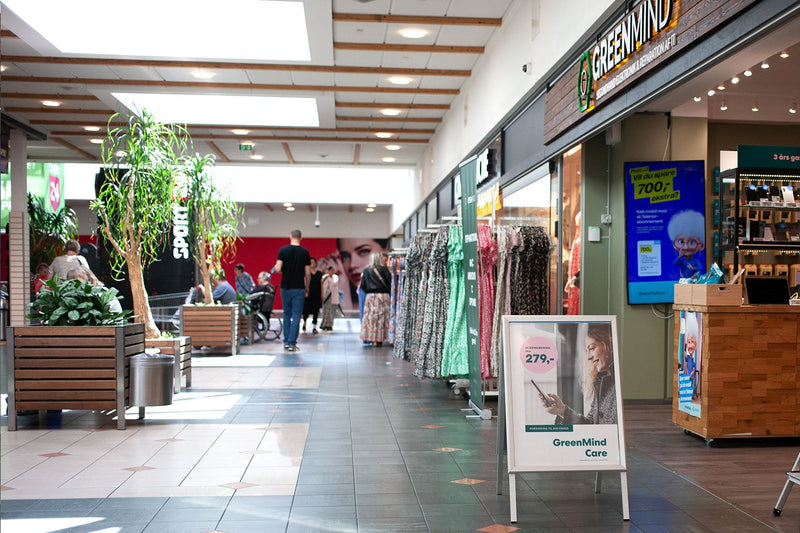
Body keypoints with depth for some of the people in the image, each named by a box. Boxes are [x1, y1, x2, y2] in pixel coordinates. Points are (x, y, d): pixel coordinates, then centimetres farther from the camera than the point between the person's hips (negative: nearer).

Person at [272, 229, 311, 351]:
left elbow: (278, 269, -11)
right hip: (299, 288, -2)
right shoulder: (305, 252, -4)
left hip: (285, 287, 2)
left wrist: (274, 269, 13)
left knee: (286, 314, 15)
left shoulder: (283, 250, -3)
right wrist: (307, 288, 9)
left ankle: (286, 341, 18)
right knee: (296, 316, 2)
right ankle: (292, 343, -1)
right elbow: (308, 273, -2)